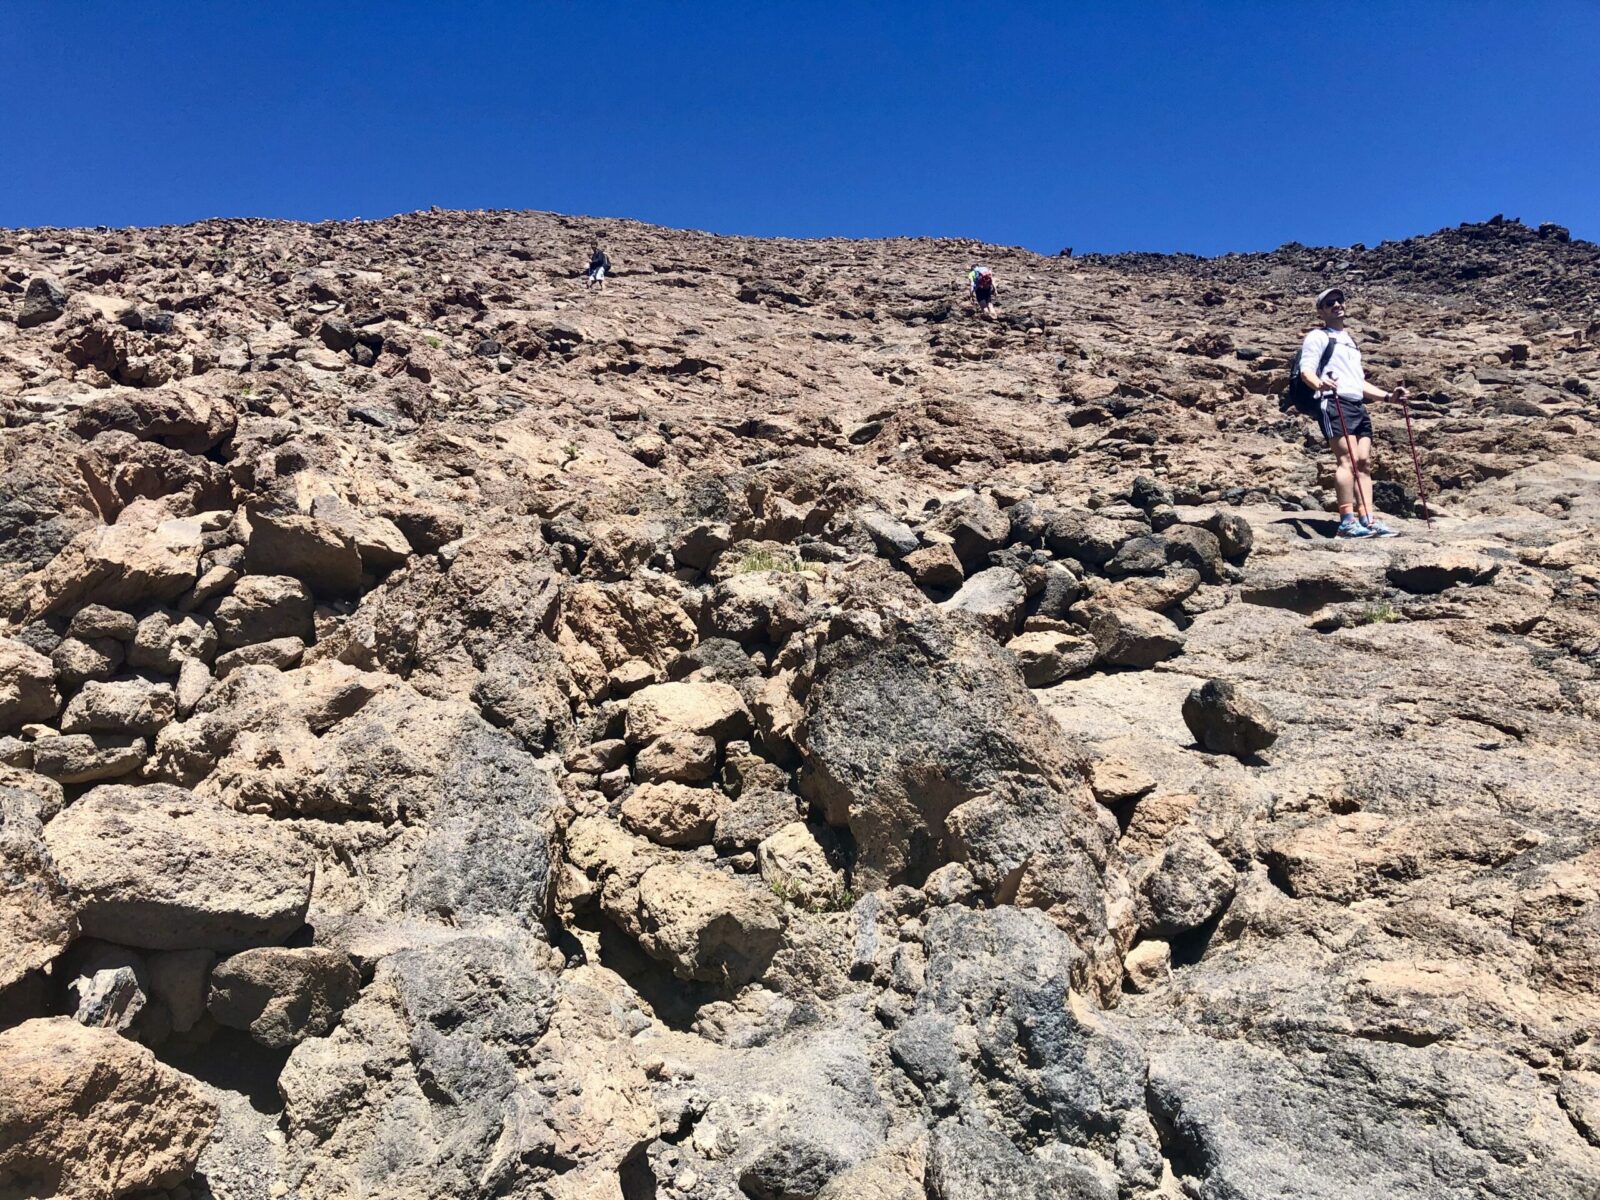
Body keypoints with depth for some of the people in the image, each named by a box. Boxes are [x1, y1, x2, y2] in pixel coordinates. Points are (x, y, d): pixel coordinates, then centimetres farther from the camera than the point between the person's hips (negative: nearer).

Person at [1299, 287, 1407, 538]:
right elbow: (1306, 369, -9)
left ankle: (1368, 519, -6)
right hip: (1335, 403, -8)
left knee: (1364, 462, -2)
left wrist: (1387, 396, 23)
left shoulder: (1350, 341, 31)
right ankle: (1347, 520, -24)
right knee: (1347, 459, -19)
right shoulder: (1318, 336, 7)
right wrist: (1319, 383, -30)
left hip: (1358, 406, 8)